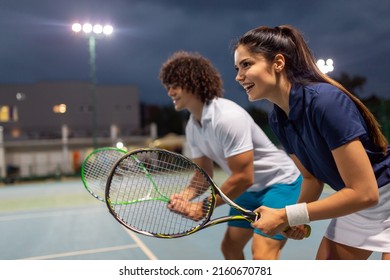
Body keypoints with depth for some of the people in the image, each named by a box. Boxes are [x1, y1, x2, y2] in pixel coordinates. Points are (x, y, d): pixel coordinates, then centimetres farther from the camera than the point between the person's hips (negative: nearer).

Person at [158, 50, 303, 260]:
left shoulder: (227, 117, -29)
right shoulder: (192, 128, -1)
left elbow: (243, 177, -28)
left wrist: (202, 209, -20)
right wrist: (183, 197, -17)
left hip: (280, 182, -9)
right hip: (251, 189, 9)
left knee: (262, 254, -20)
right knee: (230, 247, 14)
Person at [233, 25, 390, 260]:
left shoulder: (325, 100, -30)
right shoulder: (277, 119, -7)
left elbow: (365, 192, -29)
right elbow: (312, 177, 4)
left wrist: (287, 216, -27)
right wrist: (297, 220, -13)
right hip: (353, 208, 7)